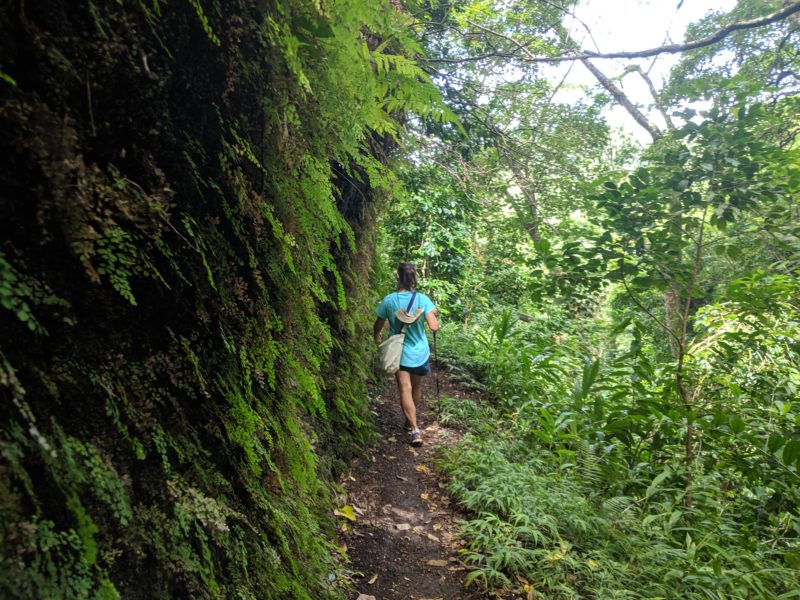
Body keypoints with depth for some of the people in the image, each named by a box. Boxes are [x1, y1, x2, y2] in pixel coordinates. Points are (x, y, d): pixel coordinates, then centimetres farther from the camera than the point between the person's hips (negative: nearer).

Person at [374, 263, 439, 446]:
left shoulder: (389, 300, -9)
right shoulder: (422, 299, -11)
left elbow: (378, 325, 3)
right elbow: (434, 327, -16)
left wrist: (376, 336, 26)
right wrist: (434, 315, 6)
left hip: (399, 352, -1)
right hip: (420, 352, 2)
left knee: (405, 389, -4)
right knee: (416, 387, 21)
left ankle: (415, 430, -17)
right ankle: (411, 420, 40)